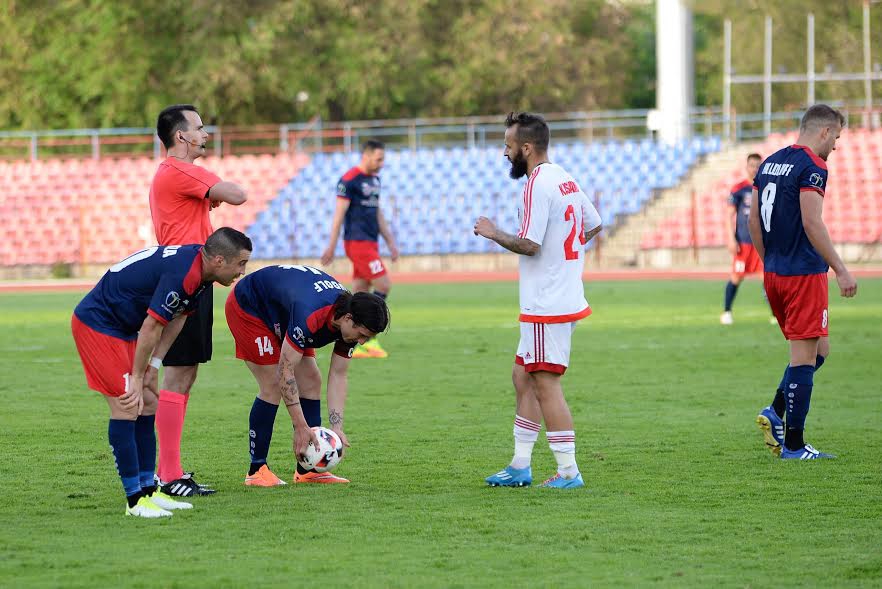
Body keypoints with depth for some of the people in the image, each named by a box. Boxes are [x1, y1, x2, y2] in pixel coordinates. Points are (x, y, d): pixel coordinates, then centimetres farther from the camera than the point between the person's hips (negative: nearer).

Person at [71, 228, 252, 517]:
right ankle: (135, 500, -9)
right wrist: (137, 378, -16)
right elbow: (151, 327, -25)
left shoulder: (197, 265, 2)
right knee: (127, 408, -13)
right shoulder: (182, 274, -29)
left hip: (123, 328, 10)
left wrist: (153, 366, 2)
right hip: (96, 323, -10)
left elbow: (176, 318, 8)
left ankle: (148, 490, 14)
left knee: (148, 405, 10)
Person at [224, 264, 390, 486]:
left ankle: (307, 470, 3)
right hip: (247, 307, -8)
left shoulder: (352, 323, -17)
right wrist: (301, 427, -33)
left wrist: (336, 427, -18)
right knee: (273, 386, -16)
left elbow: (337, 376, -9)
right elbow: (285, 371, -36)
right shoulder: (309, 317, -41)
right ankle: (257, 470, -7)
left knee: (311, 382, -1)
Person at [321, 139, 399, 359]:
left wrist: (391, 242, 20)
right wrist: (332, 247, -13)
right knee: (383, 285, -12)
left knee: (360, 292, 6)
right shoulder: (349, 180, -11)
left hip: (369, 242, 9)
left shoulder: (374, 179, 16)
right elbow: (339, 214, -12)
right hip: (358, 242, -9)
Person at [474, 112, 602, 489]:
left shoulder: (538, 185, -17)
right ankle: (520, 467, 18)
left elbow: (529, 244, -21)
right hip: (565, 298, 10)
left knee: (546, 384, -5)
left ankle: (568, 472, -3)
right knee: (523, 377, 15)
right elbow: (594, 224, 23)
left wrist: (493, 233, -7)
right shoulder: (565, 180, 12)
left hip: (547, 306, -10)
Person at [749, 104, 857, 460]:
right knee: (806, 356, -4)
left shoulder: (770, 163, 13)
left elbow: (753, 219, 16)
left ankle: (776, 412, 3)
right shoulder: (812, 166, -13)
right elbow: (811, 223, -20)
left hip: (774, 274, 9)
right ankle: (793, 446, -4)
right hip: (804, 274, -9)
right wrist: (841, 270, -17)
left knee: (818, 350, 18)